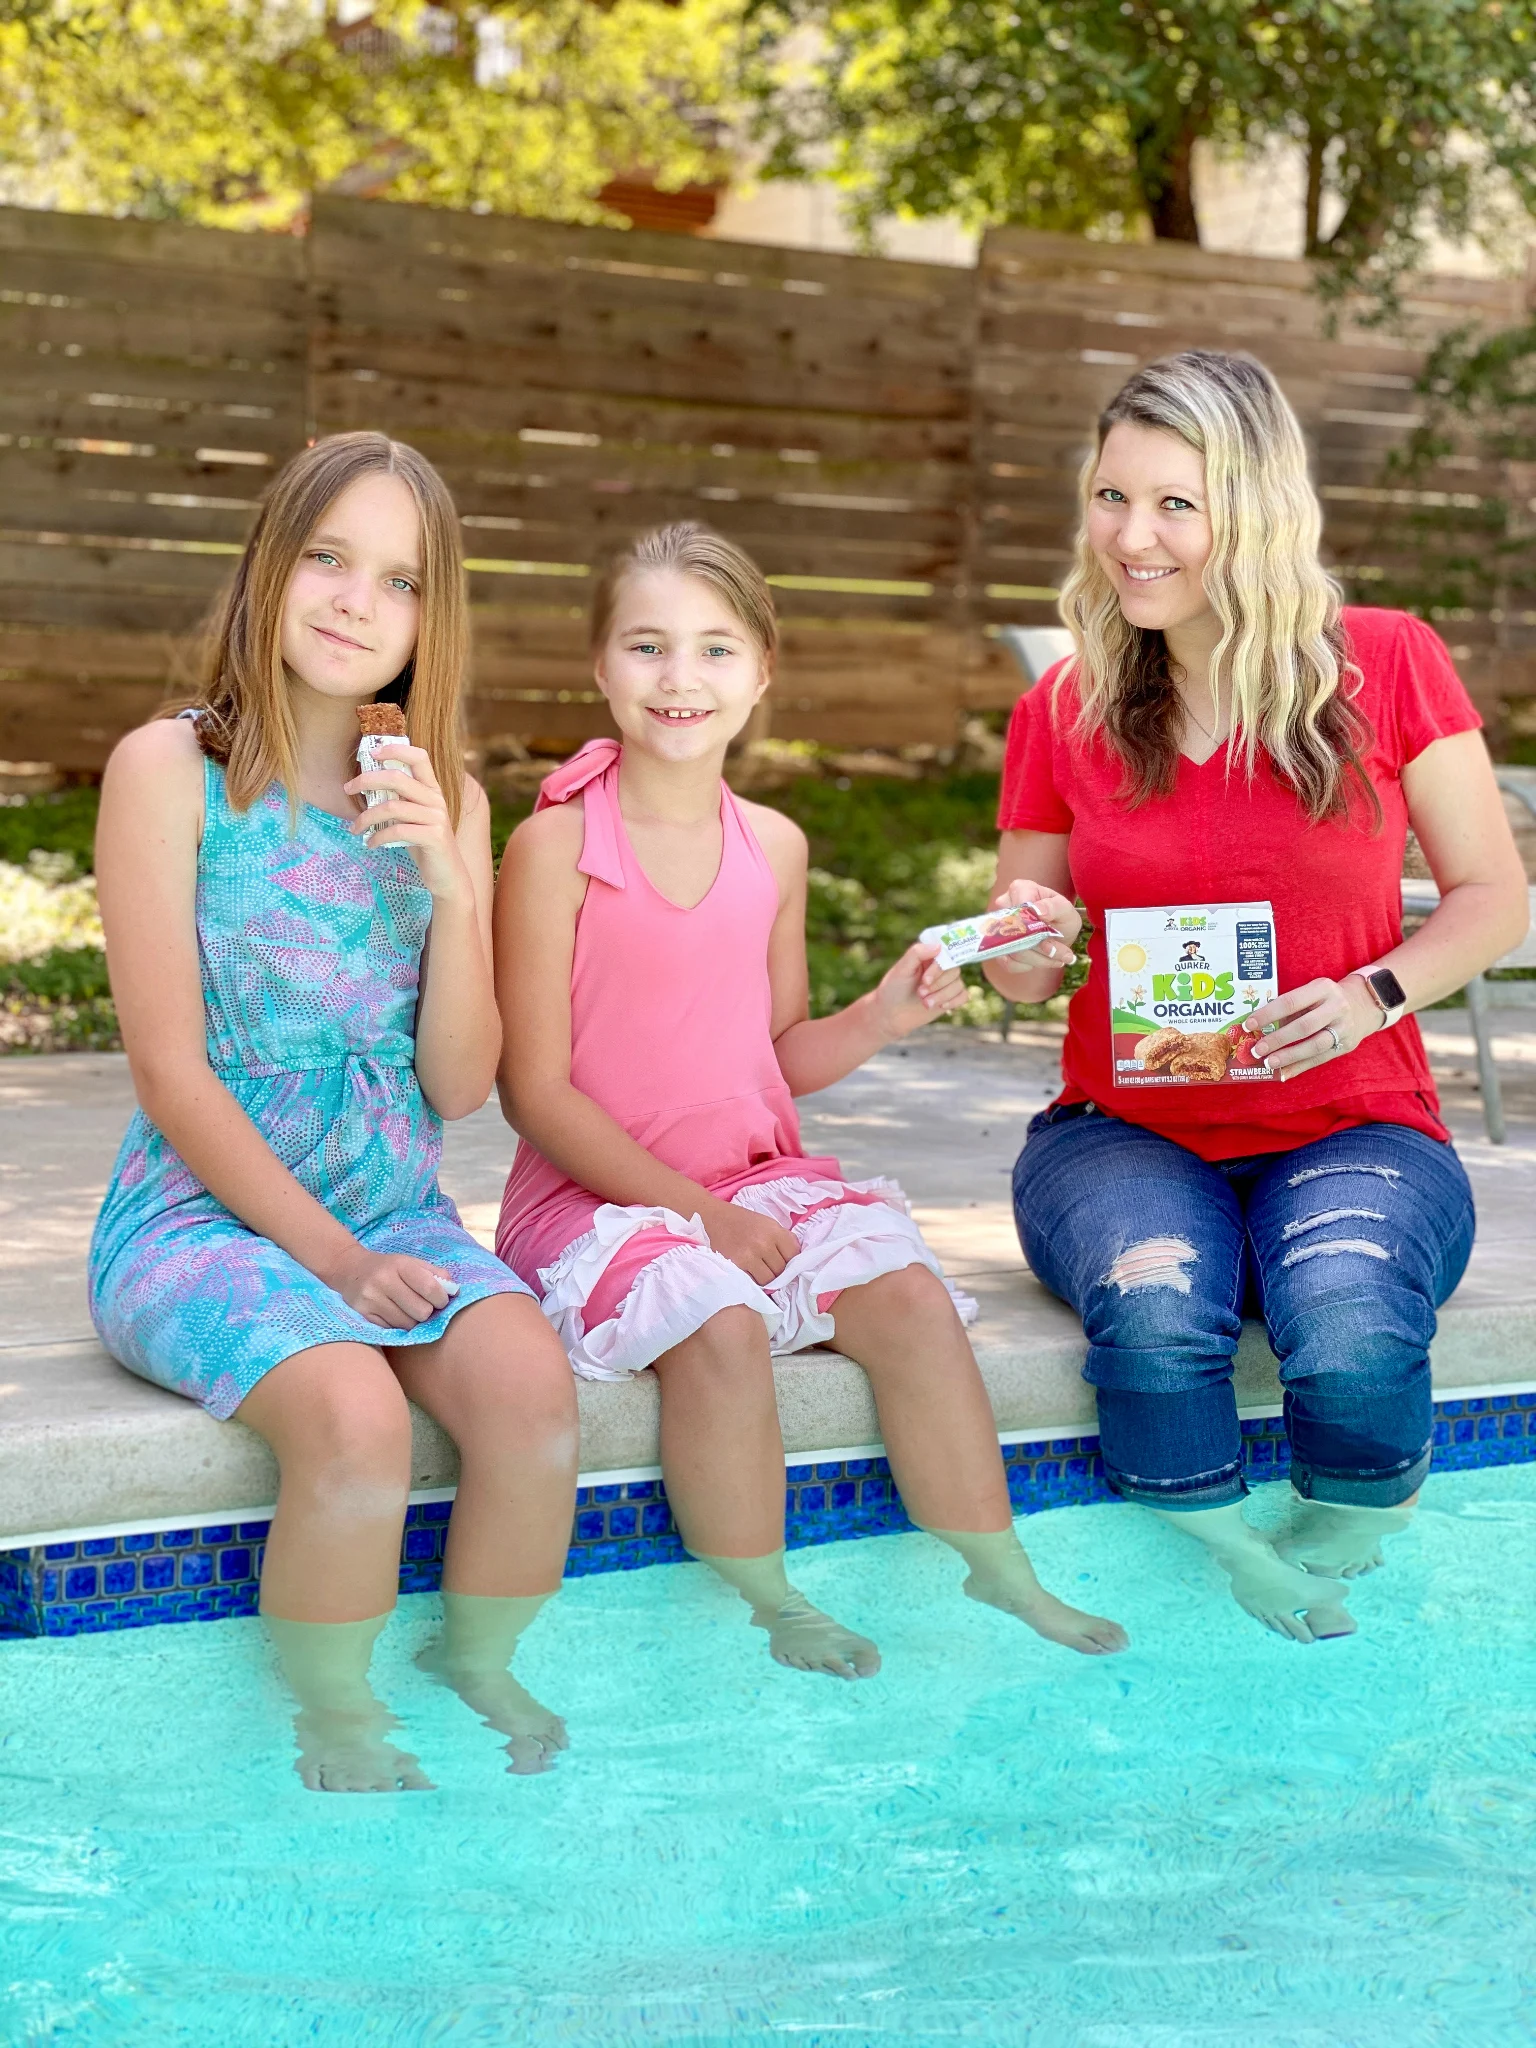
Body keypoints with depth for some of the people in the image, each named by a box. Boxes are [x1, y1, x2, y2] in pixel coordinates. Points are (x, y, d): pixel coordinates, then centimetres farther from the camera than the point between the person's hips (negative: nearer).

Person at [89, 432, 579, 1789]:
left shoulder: (446, 798, 9)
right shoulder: (169, 769, -4)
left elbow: (462, 1083, 3)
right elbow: (171, 1070, -8)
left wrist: (450, 886, -11)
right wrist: (330, 1255, -14)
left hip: (395, 1214, 4)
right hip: (203, 1211, -4)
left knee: (531, 1382, -25)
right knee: (356, 1411, -31)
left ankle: (481, 1671, 1)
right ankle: (336, 1725, -6)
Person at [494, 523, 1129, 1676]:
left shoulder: (773, 847, 7)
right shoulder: (557, 844, -9)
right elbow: (537, 1092, -12)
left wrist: (884, 1017, -6)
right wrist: (695, 1211, -17)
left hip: (759, 1179, 5)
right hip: (596, 1195, -5)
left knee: (907, 1291, -18)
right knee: (720, 1324, -32)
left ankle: (1000, 1580, -5)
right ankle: (764, 1608, -12)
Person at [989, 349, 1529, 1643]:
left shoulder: (1385, 666, -3)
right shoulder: (1064, 710, 4)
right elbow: (1027, 976, 12)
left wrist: (1375, 994, -15)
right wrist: (1023, 944, -12)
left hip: (1350, 1131, -1)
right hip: (1127, 1134, 1)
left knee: (1352, 1345, -32)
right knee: (1155, 1315, -33)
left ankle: (1339, 1576, 1)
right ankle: (1237, 1604, -8)